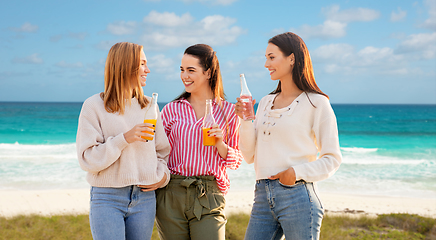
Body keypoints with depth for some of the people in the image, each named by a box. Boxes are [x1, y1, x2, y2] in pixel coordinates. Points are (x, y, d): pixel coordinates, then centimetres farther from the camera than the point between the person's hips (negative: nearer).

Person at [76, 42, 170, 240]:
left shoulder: (148, 106, 11)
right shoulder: (95, 106, -3)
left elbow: (163, 150, 20)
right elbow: (87, 159, -9)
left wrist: (163, 175, 1)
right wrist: (124, 140, -19)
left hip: (144, 198, 4)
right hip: (108, 198, -4)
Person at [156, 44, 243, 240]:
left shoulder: (228, 111, 6)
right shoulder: (171, 110, 8)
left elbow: (236, 161, 8)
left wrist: (220, 143, -9)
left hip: (208, 196, -1)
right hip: (171, 195, 1)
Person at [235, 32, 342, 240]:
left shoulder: (316, 103, -2)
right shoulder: (265, 103, 15)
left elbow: (332, 159, -2)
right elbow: (250, 156, 14)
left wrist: (297, 172, -15)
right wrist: (245, 120, 1)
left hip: (297, 198, -5)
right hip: (263, 198, 5)